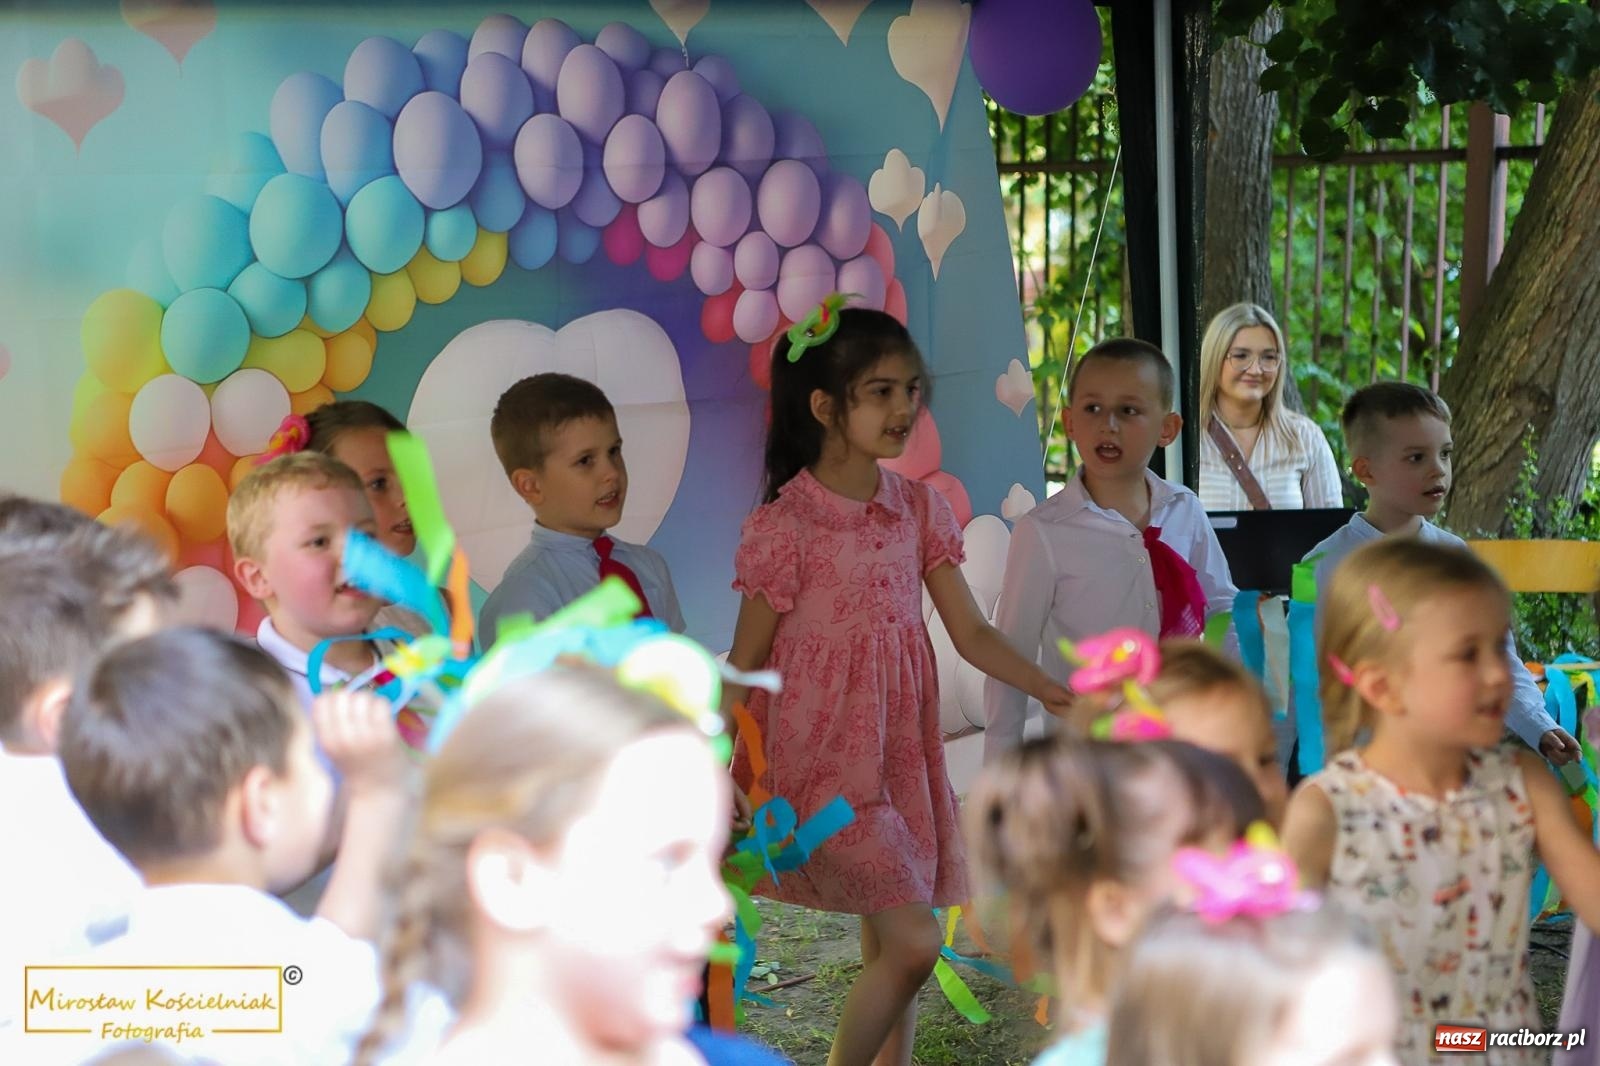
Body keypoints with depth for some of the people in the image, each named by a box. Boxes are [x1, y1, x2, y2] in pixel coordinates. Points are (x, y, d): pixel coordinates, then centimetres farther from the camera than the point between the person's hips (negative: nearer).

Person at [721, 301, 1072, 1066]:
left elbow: (971, 632, 6)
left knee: (886, 951, 11)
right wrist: (718, 782, -8)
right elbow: (744, 665, -7)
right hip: (822, 763, -6)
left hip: (899, 757, 6)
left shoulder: (918, 508, 4)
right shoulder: (783, 526, -13)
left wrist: (1052, 693, -6)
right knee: (913, 942, -13)